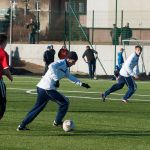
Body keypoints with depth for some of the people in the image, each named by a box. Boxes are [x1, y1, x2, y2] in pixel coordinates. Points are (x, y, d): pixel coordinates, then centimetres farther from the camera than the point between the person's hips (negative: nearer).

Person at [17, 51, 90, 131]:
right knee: (64, 102, 1)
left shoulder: (65, 67, 21)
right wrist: (56, 79, -28)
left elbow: (70, 77, 37)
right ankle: (57, 122, 13)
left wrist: (81, 83, 36)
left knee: (37, 108, 16)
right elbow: (52, 66, -29)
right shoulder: (61, 63, -9)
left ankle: (22, 126, 16)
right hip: (47, 88, -10)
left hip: (41, 88, 10)